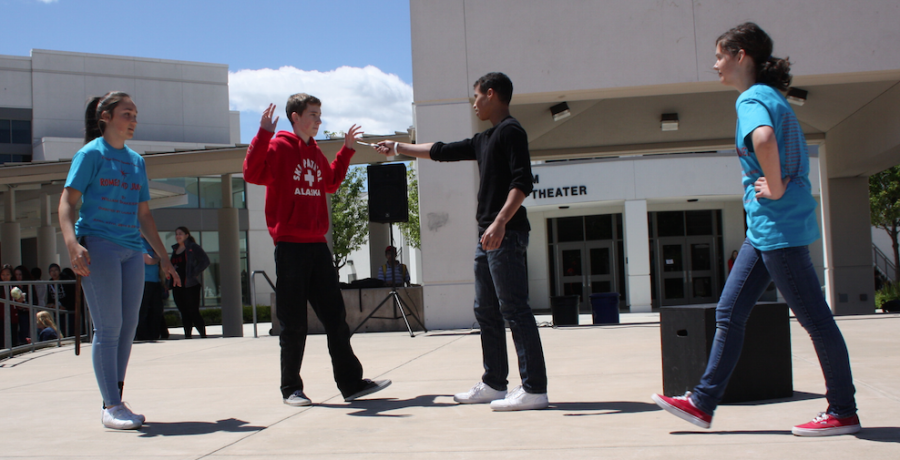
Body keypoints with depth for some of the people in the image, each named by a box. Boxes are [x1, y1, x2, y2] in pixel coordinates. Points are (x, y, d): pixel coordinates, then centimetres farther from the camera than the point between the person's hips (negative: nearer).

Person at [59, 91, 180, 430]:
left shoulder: (136, 160, 18)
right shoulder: (91, 154, 0)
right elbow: (67, 202, -7)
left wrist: (163, 256, 19)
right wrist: (72, 244, -24)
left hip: (131, 250, 6)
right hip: (98, 246, -6)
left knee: (128, 326, 5)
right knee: (108, 327, -7)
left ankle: (115, 402, 14)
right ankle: (111, 406, -3)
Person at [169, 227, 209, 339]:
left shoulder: (193, 247, -4)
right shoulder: (175, 249, 18)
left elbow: (205, 261, -12)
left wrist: (194, 273, -17)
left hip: (190, 286, -7)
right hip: (177, 286, 7)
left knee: (193, 312, -9)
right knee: (184, 313, 8)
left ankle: (203, 335, -5)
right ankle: (187, 335, 11)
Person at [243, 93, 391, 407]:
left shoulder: (316, 153, 17)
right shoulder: (279, 147, -4)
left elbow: (331, 184, 29)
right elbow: (253, 174, -18)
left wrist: (346, 150, 27)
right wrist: (264, 133, -25)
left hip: (317, 245, 7)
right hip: (290, 246, -7)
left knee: (335, 316, 7)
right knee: (294, 322, -1)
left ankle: (351, 382, 12)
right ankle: (291, 388, 10)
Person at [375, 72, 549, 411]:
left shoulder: (511, 131, -6)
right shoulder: (485, 140, 22)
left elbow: (522, 181, -17)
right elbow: (442, 151, 32)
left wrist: (500, 222, -27)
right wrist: (398, 148, 38)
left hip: (506, 234, -10)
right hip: (488, 234, 10)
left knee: (514, 309, -12)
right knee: (486, 311, 11)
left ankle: (534, 389, -13)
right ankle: (494, 384, 16)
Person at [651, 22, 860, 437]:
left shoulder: (752, 99, -14)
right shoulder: (771, 97, 16)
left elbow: (764, 140, -38)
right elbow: (793, 153, 30)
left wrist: (775, 189, -25)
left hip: (779, 227, -10)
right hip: (764, 229, 10)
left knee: (814, 318, -1)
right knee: (729, 313, 11)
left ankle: (843, 412, 9)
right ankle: (702, 403, 16)